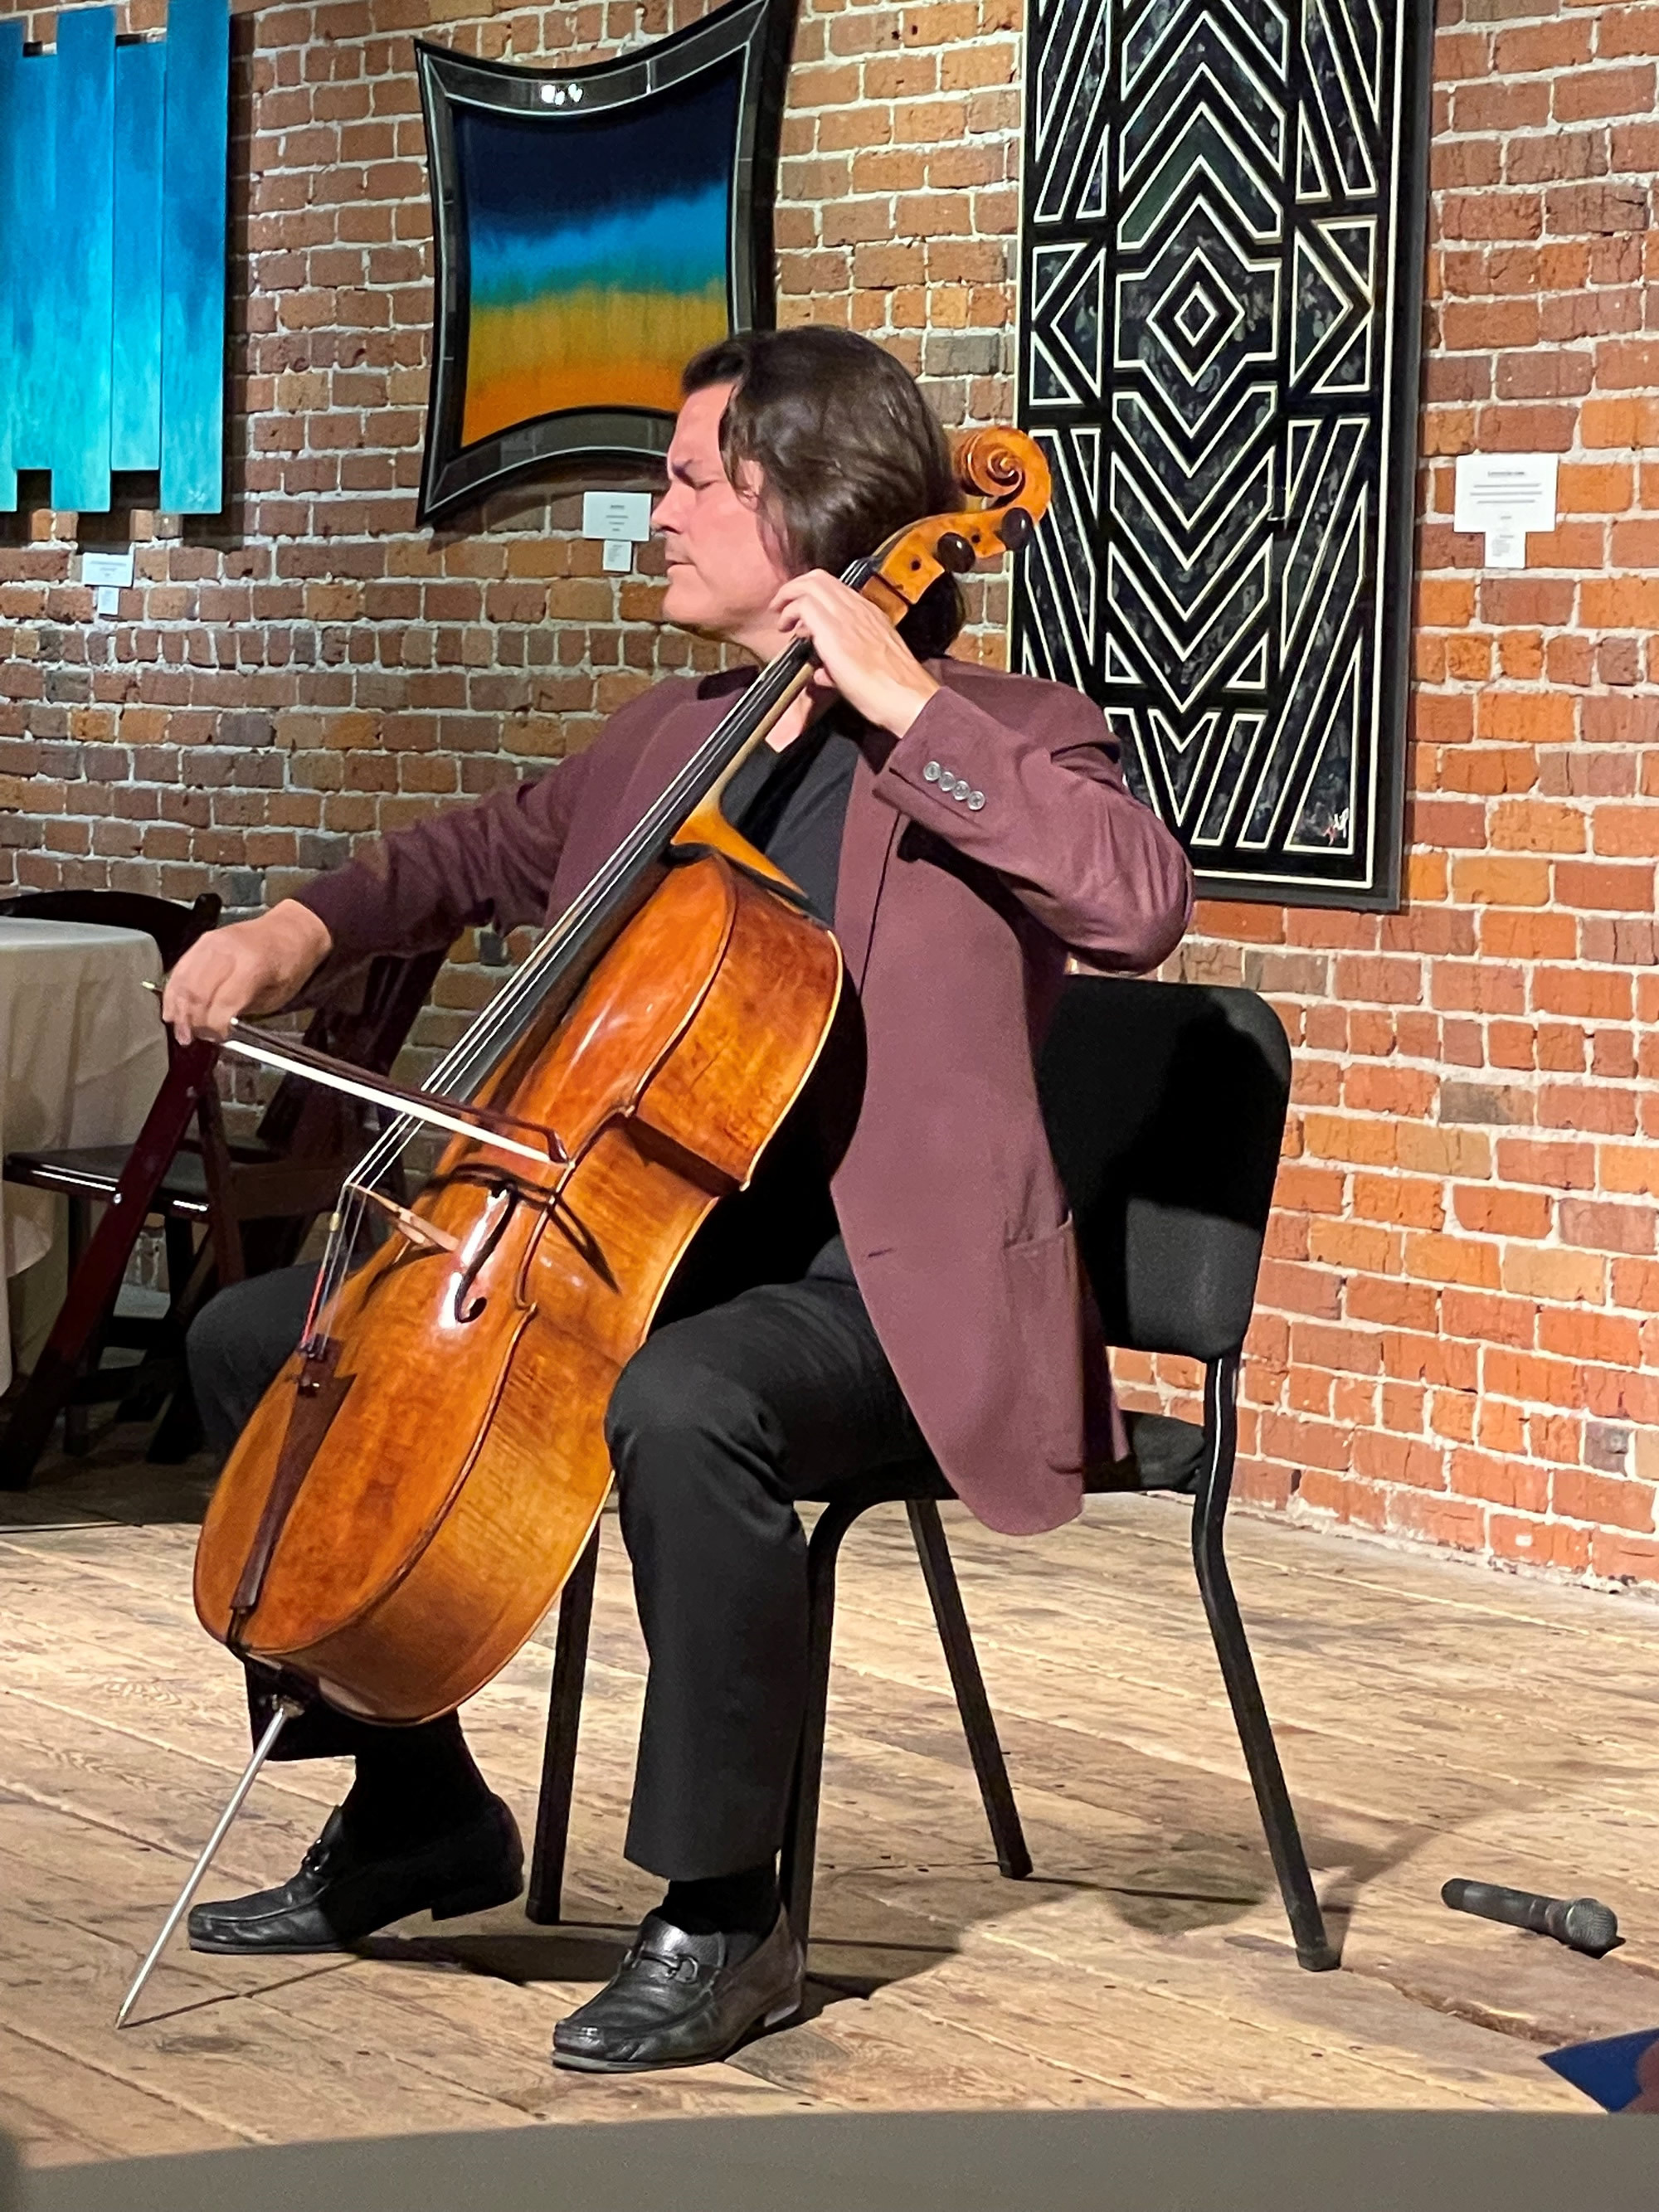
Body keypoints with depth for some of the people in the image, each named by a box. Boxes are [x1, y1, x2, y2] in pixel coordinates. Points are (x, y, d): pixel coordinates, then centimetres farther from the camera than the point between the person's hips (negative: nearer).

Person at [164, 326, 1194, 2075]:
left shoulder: (997, 740, -7)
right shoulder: (672, 735, 14)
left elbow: (1138, 902, -28)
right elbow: (489, 854, 31)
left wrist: (901, 701, -24)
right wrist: (304, 930, 14)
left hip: (873, 1289, -8)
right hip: (636, 1242, 8)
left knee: (674, 1406, -40)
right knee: (257, 1338, 6)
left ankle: (723, 1912, -21)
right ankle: (418, 1810, 16)